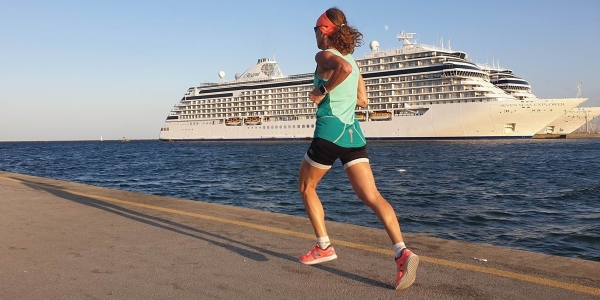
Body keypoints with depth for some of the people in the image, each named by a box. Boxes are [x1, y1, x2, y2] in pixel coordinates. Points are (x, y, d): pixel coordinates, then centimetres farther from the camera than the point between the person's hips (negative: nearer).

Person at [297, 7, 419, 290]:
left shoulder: (324, 56, -3)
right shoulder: (351, 60, 19)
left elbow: (343, 69, -27)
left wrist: (322, 92, -14)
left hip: (329, 131, -7)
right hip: (353, 132, 7)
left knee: (306, 187, 16)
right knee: (371, 195, -3)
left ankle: (324, 246, 17)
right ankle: (402, 252, -19)